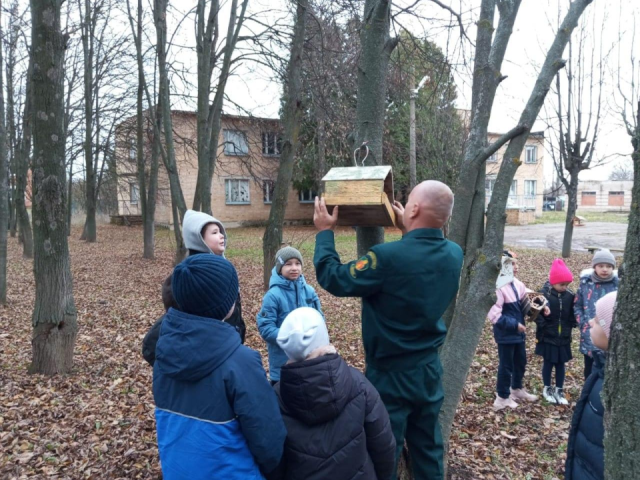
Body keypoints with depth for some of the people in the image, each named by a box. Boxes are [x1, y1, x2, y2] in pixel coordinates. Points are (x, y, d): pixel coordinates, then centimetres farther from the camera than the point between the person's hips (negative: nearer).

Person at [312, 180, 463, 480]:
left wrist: (324, 232, -4)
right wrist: (408, 231, 19)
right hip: (429, 367, 6)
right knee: (428, 447, 22)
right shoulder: (454, 254, -7)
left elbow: (333, 279, -16)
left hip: (391, 374, -6)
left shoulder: (389, 256, -29)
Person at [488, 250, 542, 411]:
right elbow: (494, 315, -26)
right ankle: (502, 397, 20)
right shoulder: (497, 287, -24)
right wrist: (515, 324, -22)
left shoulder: (515, 283, 2)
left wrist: (541, 307, -5)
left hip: (518, 331, 9)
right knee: (506, 365, 4)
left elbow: (525, 303, 13)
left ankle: (517, 389, 43)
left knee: (520, 361, 23)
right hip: (505, 334, -9)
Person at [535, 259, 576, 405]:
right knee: (548, 363, 11)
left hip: (564, 338, 3)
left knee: (561, 364, 13)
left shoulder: (570, 296, -5)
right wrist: (543, 325, -18)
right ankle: (547, 389, 27)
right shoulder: (543, 294, -17)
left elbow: (573, 313, 8)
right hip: (547, 337, -3)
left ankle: (559, 390, 27)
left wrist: (572, 325, -5)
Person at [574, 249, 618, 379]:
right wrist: (583, 323, -4)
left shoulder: (618, 284, -5)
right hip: (590, 337, 2)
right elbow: (577, 306, 7)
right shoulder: (586, 283, -1)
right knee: (590, 371, 17)